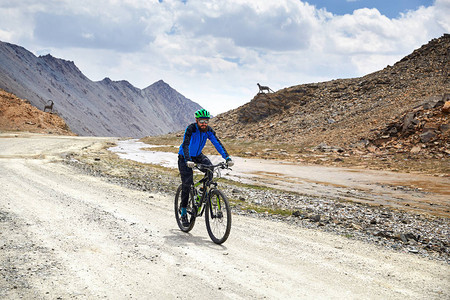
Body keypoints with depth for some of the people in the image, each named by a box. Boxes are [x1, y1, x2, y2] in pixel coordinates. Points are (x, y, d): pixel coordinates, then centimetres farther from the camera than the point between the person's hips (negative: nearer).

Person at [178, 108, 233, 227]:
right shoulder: (191, 129, -27)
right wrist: (188, 160, -55)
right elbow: (185, 145, -39)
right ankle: (183, 213, 4)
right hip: (185, 157, -4)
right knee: (186, 184, -10)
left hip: (198, 155, 4)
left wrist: (227, 158, -32)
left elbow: (218, 144, -19)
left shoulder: (208, 130, -13)